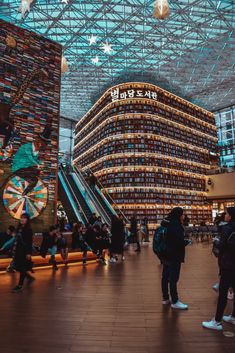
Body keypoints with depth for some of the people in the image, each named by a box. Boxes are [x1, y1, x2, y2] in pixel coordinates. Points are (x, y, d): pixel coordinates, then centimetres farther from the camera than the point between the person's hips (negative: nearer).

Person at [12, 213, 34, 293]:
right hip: (18, 251, 8)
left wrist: (29, 253, -18)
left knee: (22, 268, 1)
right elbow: (16, 240, 13)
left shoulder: (28, 229, -11)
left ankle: (20, 286, 12)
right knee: (18, 267, 13)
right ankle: (30, 277, 33)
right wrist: (14, 250, 14)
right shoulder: (19, 228, 9)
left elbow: (30, 242, -14)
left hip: (24, 251, -8)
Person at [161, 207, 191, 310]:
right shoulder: (176, 226, -22)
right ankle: (174, 302, 13)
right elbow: (180, 242, -25)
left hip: (166, 255, 9)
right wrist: (187, 241, -5)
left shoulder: (167, 224, 6)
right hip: (174, 256, -9)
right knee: (173, 279, 2)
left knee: (165, 277, 14)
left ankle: (165, 298, 27)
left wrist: (183, 241, 11)